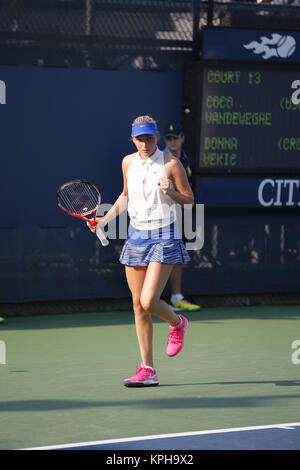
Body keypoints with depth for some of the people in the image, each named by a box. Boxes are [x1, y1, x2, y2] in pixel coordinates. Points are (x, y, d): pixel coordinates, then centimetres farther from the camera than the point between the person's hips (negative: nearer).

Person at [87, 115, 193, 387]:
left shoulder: (171, 164, -9)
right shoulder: (128, 163, 5)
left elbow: (189, 198, -2)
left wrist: (170, 192, -21)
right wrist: (105, 219, 9)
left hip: (163, 237, -5)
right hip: (136, 235, 5)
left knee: (148, 302, -16)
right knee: (138, 305, 3)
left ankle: (177, 323, 19)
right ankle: (148, 370, 10)